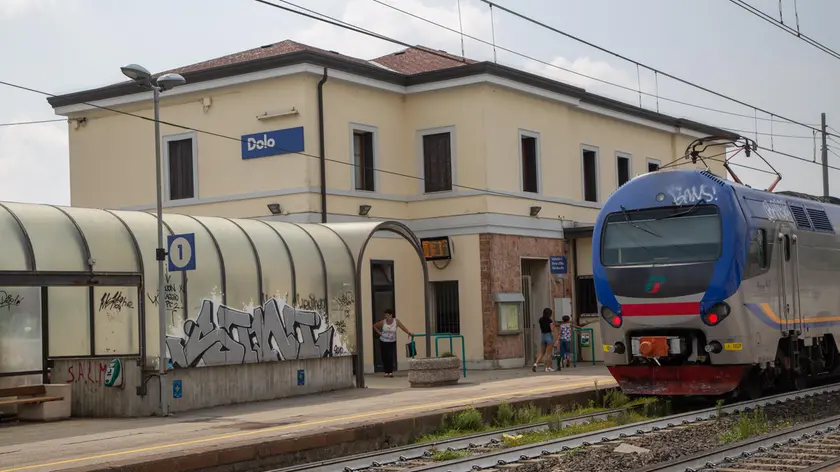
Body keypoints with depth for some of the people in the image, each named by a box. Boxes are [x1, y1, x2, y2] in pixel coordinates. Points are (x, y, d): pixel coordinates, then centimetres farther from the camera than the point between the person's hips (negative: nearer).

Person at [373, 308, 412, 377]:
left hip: (392, 342, -1)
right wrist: (379, 332, -3)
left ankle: (391, 371, -9)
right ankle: (386, 372, 11)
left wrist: (409, 333, -32)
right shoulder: (383, 322, -7)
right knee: (385, 356, 2)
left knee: (390, 356, -14)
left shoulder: (396, 321, -9)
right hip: (383, 342, 1)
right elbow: (374, 326, 7)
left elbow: (402, 327, -19)